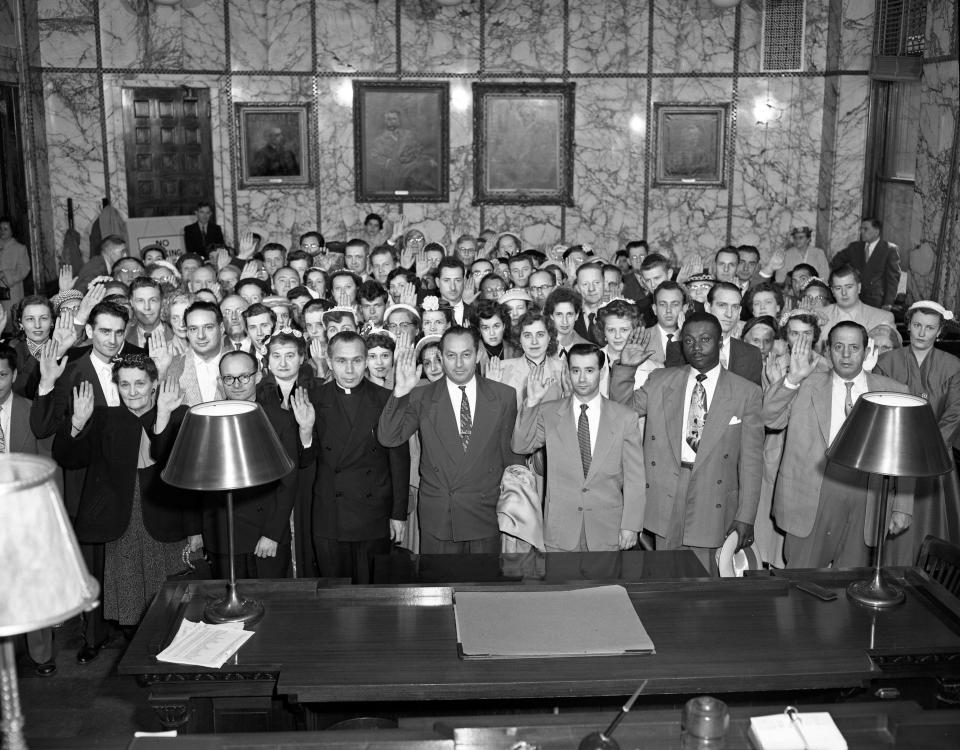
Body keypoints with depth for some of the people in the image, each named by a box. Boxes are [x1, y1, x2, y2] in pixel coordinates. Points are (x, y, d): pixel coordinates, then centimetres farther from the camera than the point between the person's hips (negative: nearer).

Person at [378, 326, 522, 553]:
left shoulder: (504, 396, 2)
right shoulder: (421, 398, 0)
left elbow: (511, 453, 6)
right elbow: (388, 439, -10)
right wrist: (400, 391, -22)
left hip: (487, 517, 1)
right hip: (438, 517, 0)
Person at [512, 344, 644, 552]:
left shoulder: (625, 417, 0)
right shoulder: (548, 413, 3)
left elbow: (635, 477, 1)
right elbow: (519, 446, -8)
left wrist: (630, 527, -4)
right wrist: (531, 402, -18)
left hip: (606, 531, 0)